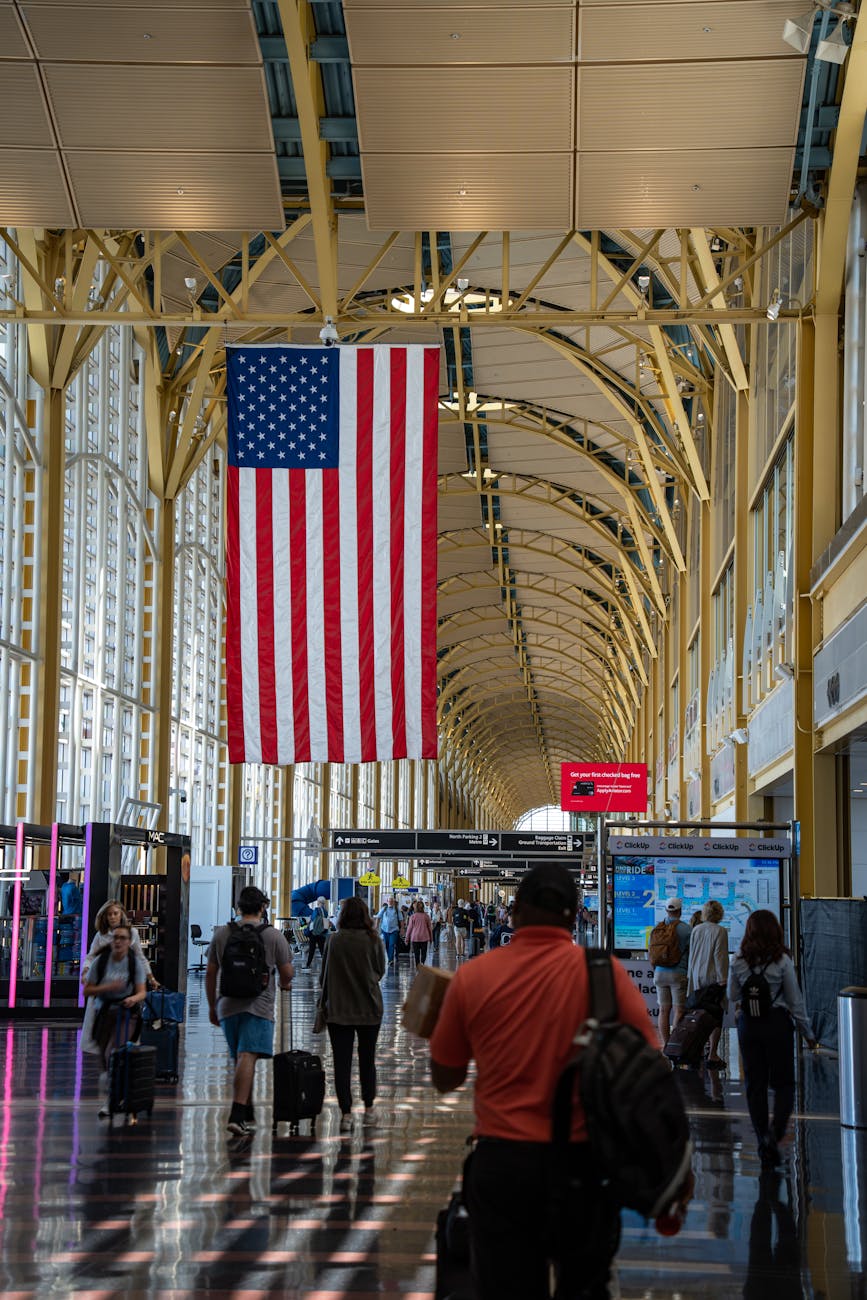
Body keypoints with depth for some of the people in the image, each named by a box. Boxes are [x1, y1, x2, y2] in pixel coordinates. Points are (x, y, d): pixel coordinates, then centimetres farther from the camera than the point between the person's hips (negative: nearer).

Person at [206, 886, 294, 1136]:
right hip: (258, 1006, -4)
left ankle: (248, 1115, 24)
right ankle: (237, 1115, -25)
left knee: (240, 1060, 16)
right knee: (247, 1058, -13)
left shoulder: (222, 933, 7)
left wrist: (212, 1007, 20)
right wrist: (284, 983, 28)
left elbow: (210, 973, 11)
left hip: (228, 1005, 4)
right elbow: (287, 972, 3)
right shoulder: (274, 936, -2)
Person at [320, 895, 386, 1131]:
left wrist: (324, 1002, 14)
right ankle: (369, 1107, 28)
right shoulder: (373, 940, -7)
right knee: (367, 1059, 17)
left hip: (338, 1010, -1)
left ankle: (346, 1113, -4)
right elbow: (380, 971, 5)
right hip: (369, 1009, 1)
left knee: (342, 1061, 1)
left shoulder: (333, 940, -8)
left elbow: (324, 974, 0)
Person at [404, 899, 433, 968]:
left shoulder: (413, 916, -6)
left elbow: (409, 928, -2)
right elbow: (430, 927, 5)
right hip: (424, 937, 1)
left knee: (416, 953, 8)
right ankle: (422, 963, -12)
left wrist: (407, 938, 8)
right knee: (424, 952, 9)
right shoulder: (426, 916, -2)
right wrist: (431, 937, 17)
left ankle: (417, 967, 9)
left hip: (415, 938, -1)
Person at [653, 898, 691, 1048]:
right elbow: (691, 954, -5)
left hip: (660, 973, 4)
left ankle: (665, 1046, 8)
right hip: (679, 973, -4)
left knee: (664, 1010, 7)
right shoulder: (686, 929, -8)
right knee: (680, 1010, -2)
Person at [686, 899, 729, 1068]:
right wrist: (722, 981, -10)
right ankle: (712, 1054, -4)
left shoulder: (695, 930, 6)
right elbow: (720, 957, -13)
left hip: (697, 977, 6)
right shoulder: (720, 931, -10)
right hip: (712, 977, -6)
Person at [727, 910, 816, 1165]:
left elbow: (732, 995, 8)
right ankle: (776, 1131, -14)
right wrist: (808, 1032, 4)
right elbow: (795, 1000, -5)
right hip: (777, 1022, -2)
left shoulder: (738, 962, -3)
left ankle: (763, 1141, 12)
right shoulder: (782, 961, -10)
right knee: (783, 1082, 8)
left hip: (748, 1024, 2)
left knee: (754, 1084, 10)